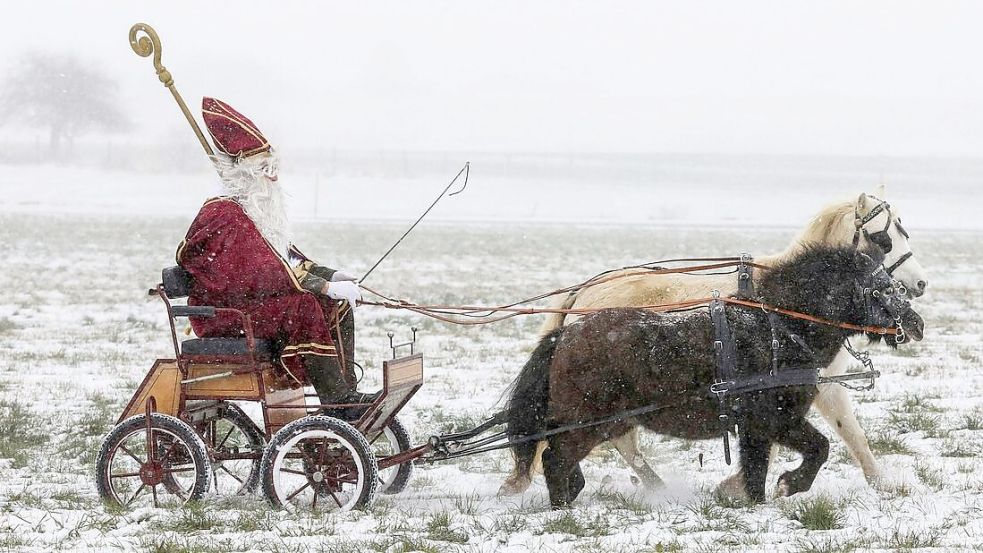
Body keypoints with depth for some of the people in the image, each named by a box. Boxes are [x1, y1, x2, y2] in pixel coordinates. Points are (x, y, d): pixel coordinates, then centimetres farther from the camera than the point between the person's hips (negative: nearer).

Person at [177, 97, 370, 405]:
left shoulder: (261, 210, 15)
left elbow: (287, 258, 17)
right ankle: (335, 399, -33)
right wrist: (326, 286, -29)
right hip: (226, 316, -10)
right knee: (303, 304, -32)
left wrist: (331, 276, -1)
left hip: (255, 303, 10)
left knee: (338, 305, 0)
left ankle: (345, 390, -8)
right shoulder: (224, 215, -18)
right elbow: (261, 274, -27)